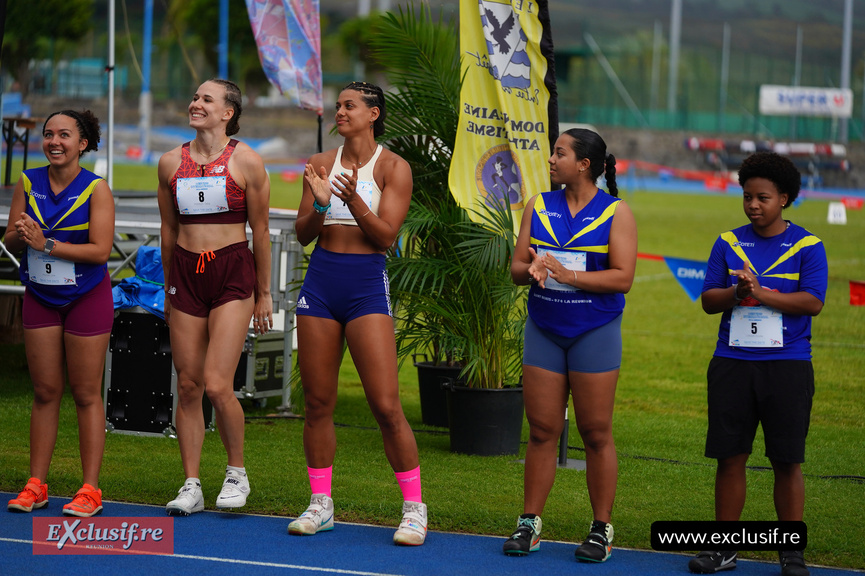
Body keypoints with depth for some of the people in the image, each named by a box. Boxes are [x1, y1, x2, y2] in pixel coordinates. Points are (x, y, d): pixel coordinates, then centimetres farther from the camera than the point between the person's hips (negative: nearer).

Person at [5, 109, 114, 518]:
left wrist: (46, 244, -24)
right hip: (40, 297, 4)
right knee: (45, 392, 7)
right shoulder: (28, 183, 0)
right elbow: (11, 240, 2)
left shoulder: (96, 189, -13)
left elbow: (100, 250, -20)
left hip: (87, 298, -4)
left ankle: (90, 490, 4)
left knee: (86, 395, -1)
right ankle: (36, 486, 12)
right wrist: (21, 235, -21)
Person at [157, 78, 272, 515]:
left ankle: (237, 473, 8)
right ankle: (191, 487, 10)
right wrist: (168, 290, 18)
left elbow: (260, 230, 0)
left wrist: (264, 294, 2)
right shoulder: (171, 163, 7)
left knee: (217, 385, -13)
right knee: (188, 386, 3)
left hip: (233, 273, -4)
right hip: (186, 272, 4)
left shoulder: (246, 162, -4)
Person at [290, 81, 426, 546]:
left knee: (386, 405, -9)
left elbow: (386, 236, -9)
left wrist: (354, 201, -23)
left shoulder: (393, 168, -2)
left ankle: (414, 508, 0)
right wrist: (320, 204, -13)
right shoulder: (321, 164, 9)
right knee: (317, 402, 7)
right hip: (321, 279, 4)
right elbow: (303, 234, 7)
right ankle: (320, 505, 17)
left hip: (366, 284, -4)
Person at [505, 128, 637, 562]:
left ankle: (601, 530, 6)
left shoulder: (615, 213, -4)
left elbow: (622, 277, -12)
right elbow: (516, 267, 8)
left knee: (596, 433, -1)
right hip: (544, 330, 4)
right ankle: (529, 525, 10)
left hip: (594, 333, -4)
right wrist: (532, 269, -15)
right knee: (541, 430, 4)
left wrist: (569, 275, -21)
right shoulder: (538, 207, 9)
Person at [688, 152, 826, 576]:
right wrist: (738, 292, -13)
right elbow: (708, 299, 6)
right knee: (729, 458, 4)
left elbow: (813, 302, -10)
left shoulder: (806, 246, 1)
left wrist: (763, 293, -18)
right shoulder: (728, 243, 10)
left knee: (787, 462, 1)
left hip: (787, 366, -3)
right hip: (731, 364, 3)